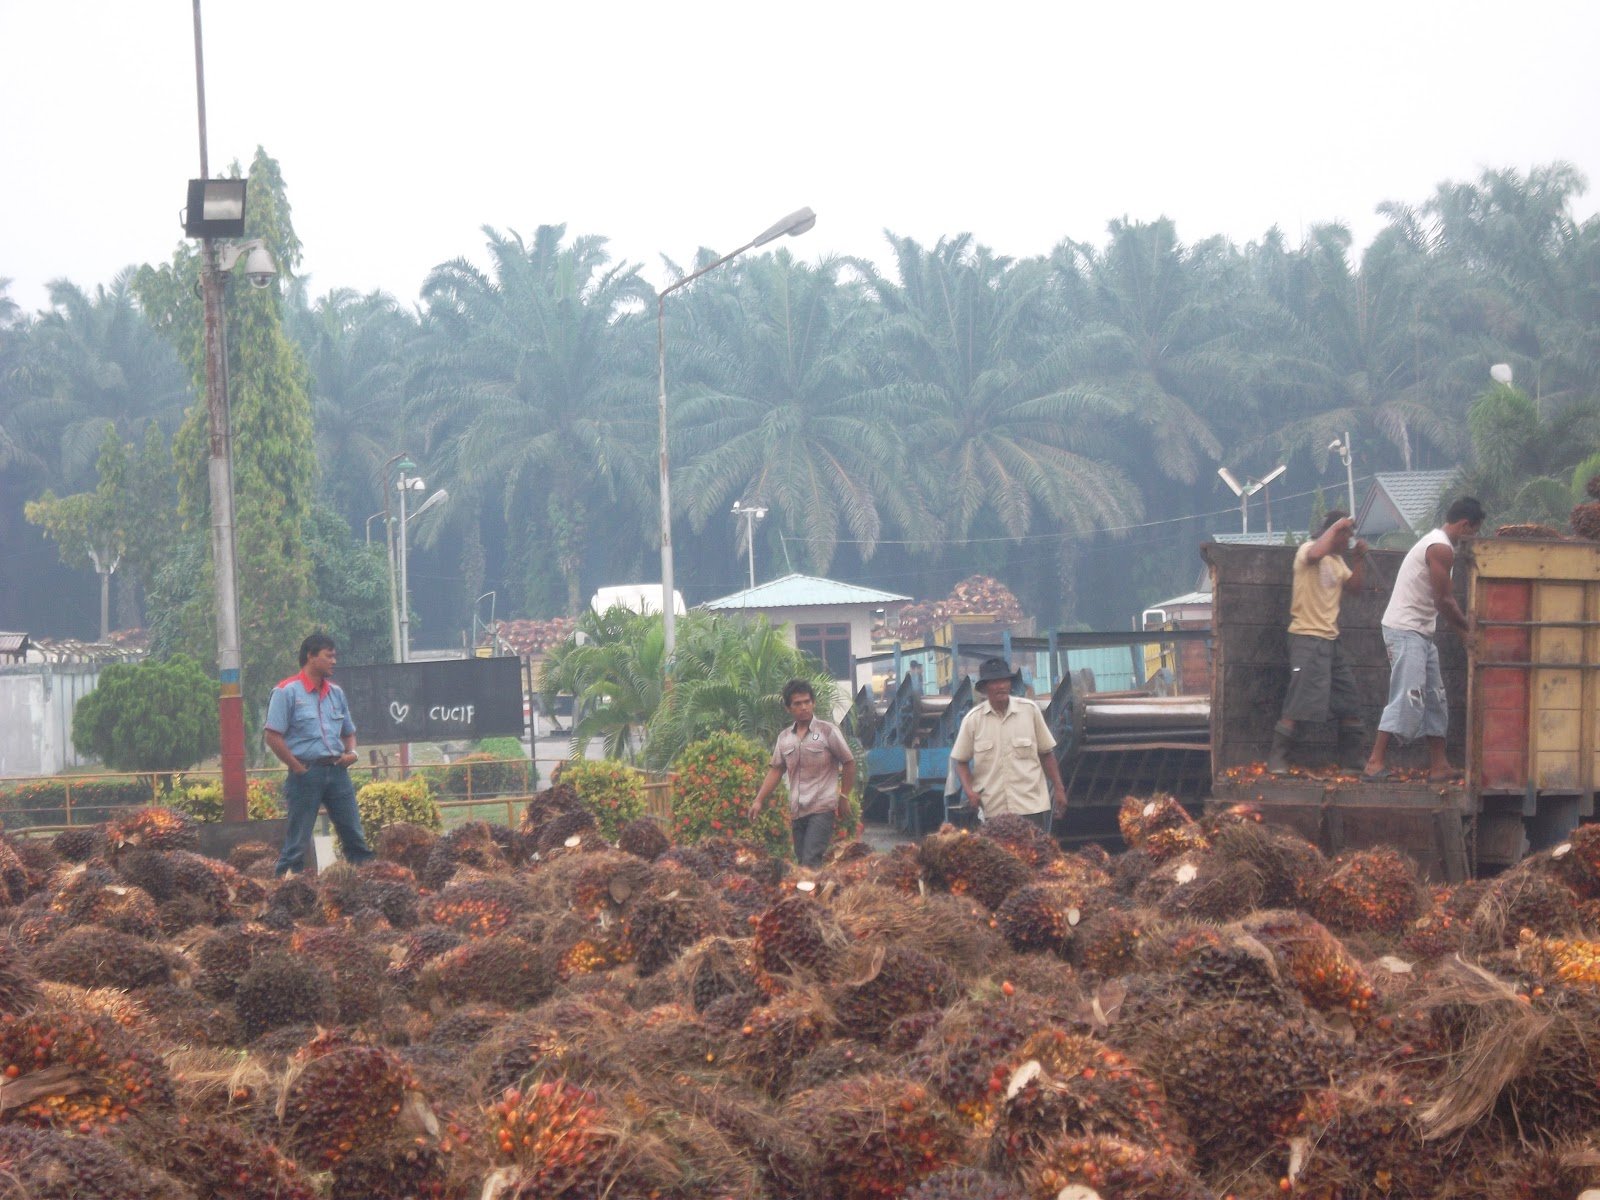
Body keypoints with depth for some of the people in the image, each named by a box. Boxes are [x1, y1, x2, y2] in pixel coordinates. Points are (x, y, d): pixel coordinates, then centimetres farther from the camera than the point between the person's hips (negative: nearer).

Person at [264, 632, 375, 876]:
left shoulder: (336, 692, 14)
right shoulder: (287, 691, -6)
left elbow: (349, 732, 24)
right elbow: (272, 736, -10)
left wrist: (351, 753, 3)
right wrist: (298, 768, -11)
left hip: (337, 771, 6)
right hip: (307, 772, -6)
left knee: (354, 835, 6)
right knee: (297, 840, -2)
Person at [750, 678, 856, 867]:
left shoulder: (828, 731, -2)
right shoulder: (784, 738, 12)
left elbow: (849, 763, 3)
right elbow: (776, 770, 16)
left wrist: (844, 797, 2)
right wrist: (759, 801, 10)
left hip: (822, 809, -6)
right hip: (797, 812, 6)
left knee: (810, 862, -17)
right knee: (802, 861, 6)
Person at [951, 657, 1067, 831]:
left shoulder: (1030, 710, 1)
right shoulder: (973, 719, 1)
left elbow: (1046, 753, 9)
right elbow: (961, 761, 9)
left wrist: (1059, 789, 7)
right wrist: (969, 790, -7)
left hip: (1032, 806, 0)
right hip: (992, 811, 0)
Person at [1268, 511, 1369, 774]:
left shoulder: (1337, 560, 19)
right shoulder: (1308, 550, -9)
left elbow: (1354, 586, 21)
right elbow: (1315, 554, -33)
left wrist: (1359, 559, 9)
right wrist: (1336, 526, -21)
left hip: (1330, 640, 9)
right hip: (1307, 637, -9)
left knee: (1349, 703, 12)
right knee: (1301, 702, -15)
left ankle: (1352, 755, 21)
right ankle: (1278, 758, -12)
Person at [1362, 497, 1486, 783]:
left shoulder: (1436, 543, 19)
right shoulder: (1441, 549, -15)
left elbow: (1445, 598, 22)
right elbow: (1443, 601, -16)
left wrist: (1464, 626, 14)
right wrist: (1468, 627, -3)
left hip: (1418, 632, 11)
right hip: (1406, 630, -11)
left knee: (1435, 699, 11)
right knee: (1407, 697, -15)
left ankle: (1439, 766, 13)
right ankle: (1375, 764, -18)